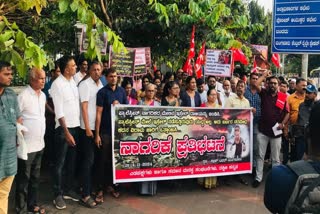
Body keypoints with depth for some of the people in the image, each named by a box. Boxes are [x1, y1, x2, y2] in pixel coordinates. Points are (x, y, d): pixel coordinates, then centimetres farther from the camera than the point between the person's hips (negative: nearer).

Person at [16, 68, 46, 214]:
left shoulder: (43, 95, 8)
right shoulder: (23, 96, -16)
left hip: (39, 144, 7)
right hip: (26, 146, -7)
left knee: (35, 177, 18)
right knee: (23, 179, 6)